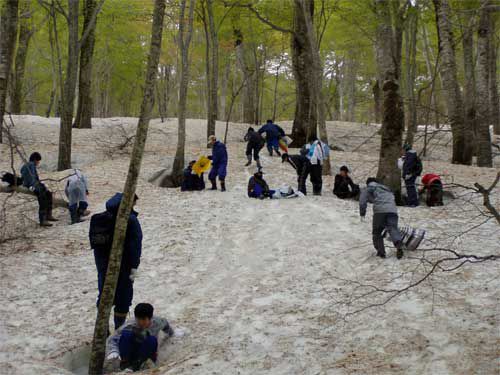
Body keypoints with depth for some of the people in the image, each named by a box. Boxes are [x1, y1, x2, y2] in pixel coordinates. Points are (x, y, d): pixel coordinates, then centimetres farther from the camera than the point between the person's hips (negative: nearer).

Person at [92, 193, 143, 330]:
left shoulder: (99, 219, 4)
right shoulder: (130, 220, -15)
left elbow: (94, 241, 9)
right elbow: (135, 245, -19)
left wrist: (100, 262, 14)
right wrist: (134, 267, -15)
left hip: (103, 264, 5)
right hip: (123, 266, -5)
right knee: (123, 297, 7)